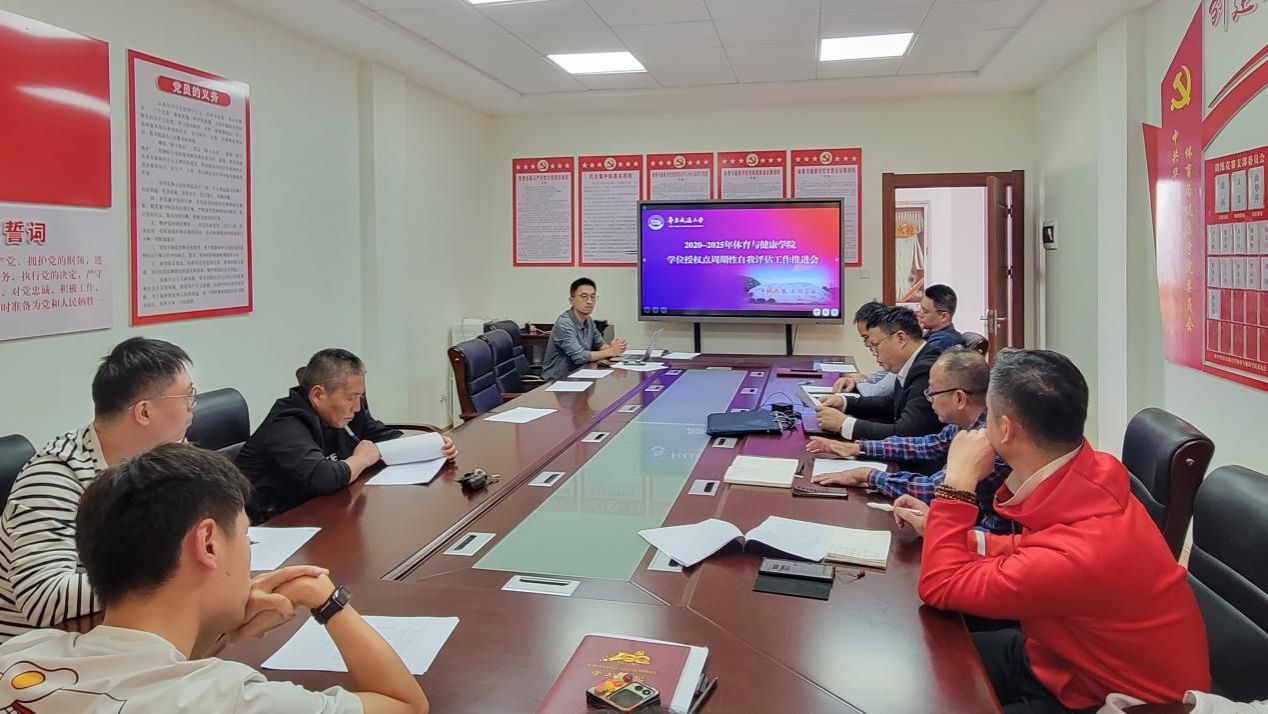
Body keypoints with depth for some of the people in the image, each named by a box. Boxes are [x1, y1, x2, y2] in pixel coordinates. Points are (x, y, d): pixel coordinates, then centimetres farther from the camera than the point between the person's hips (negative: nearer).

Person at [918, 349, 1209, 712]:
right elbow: (1030, 550, 8)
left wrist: (958, 482, -24)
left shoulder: (1080, 554, -38)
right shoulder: (1085, 474, -13)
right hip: (1062, 657, 8)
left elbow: (939, 585, -26)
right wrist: (945, 531, 0)